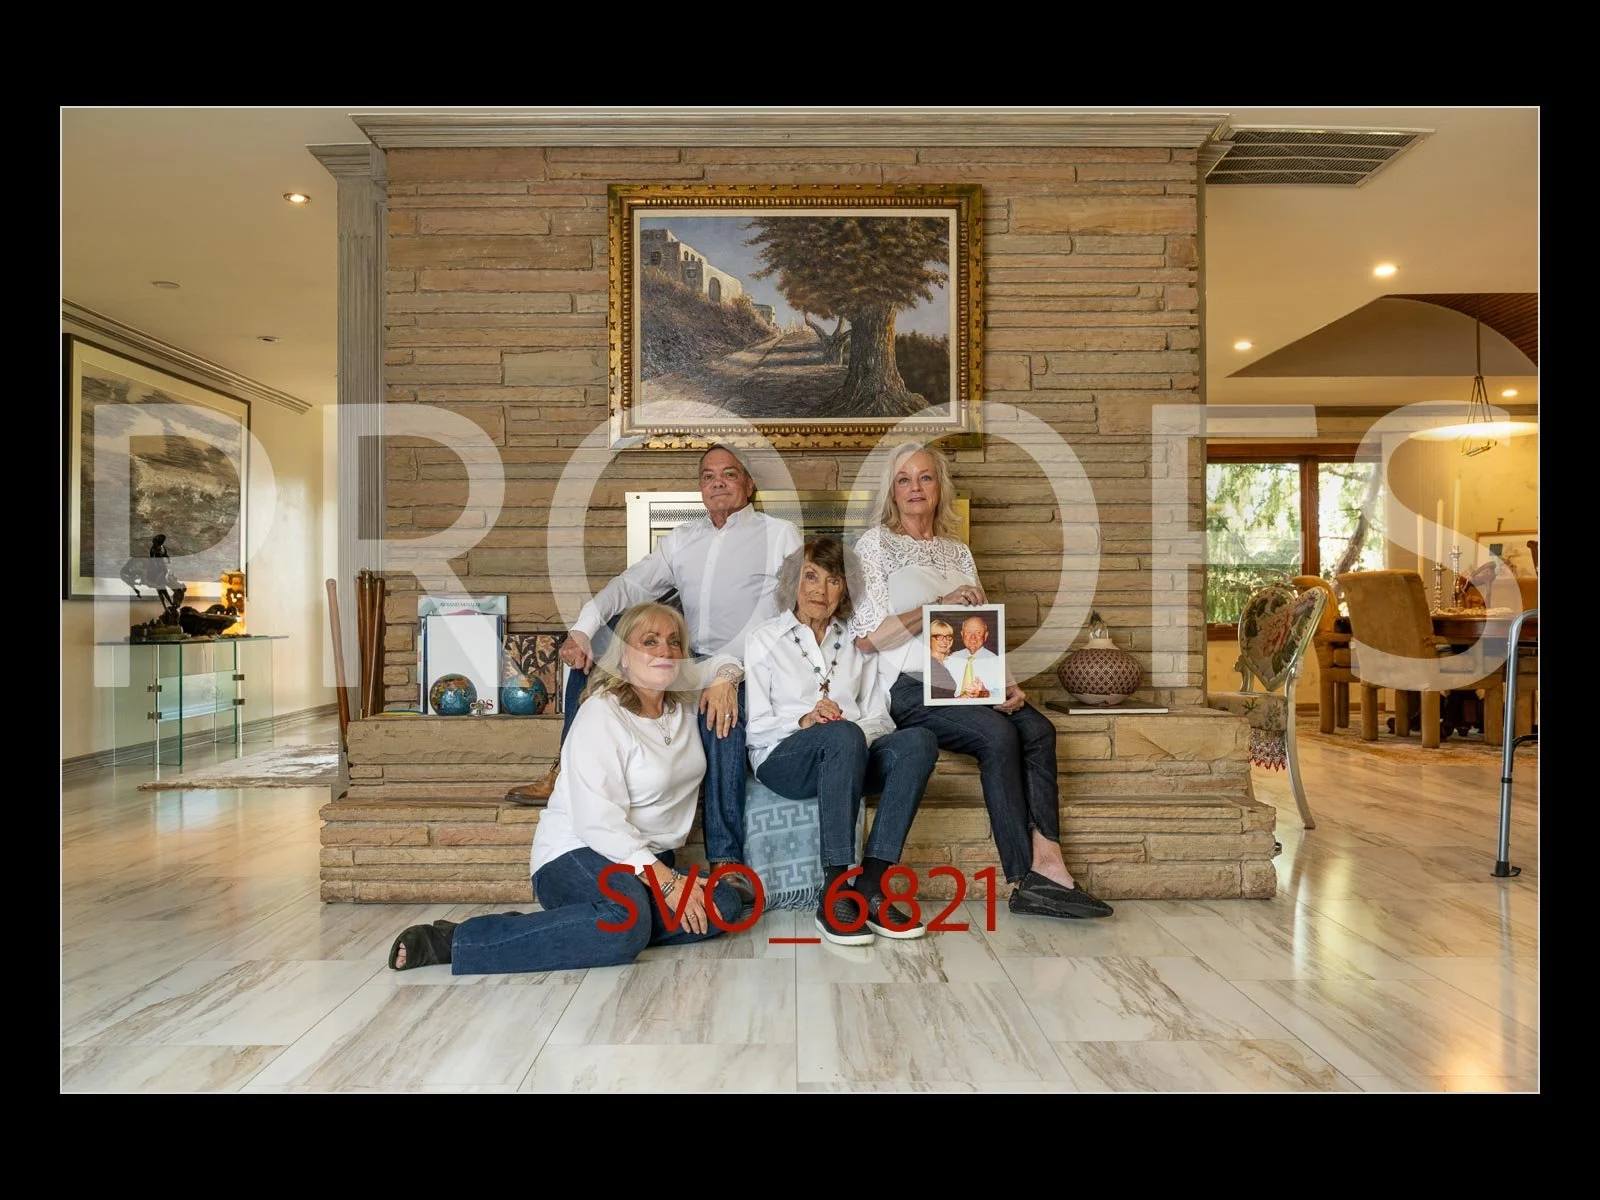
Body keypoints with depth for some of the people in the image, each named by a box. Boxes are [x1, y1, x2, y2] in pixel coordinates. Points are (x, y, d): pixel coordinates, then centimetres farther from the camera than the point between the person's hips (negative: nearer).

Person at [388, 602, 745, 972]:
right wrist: (667, 881, -25)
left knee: (723, 905, -19)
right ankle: (456, 942, -25)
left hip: (649, 859, 8)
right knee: (627, 925, -38)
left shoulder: (685, 704, 7)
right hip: (575, 856, -8)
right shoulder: (602, 716, -15)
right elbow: (600, 823, -23)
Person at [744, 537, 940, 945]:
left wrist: (860, 731, -13)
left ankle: (870, 885, -30)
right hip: (783, 759, -4)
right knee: (843, 735, -37)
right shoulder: (764, 639, 10)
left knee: (919, 740, -27)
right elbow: (755, 725, -1)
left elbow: (879, 718, 10)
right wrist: (805, 721, -19)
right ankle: (834, 893, -33)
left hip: (851, 759, 4)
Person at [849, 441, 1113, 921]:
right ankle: (1030, 877, -19)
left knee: (1039, 730, -20)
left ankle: (1046, 863, -23)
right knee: (998, 735, -27)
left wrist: (1005, 682, -3)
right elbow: (866, 636, -7)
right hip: (908, 687, -5)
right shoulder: (876, 544, 3)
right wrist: (940, 606, -12)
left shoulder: (958, 551, 20)